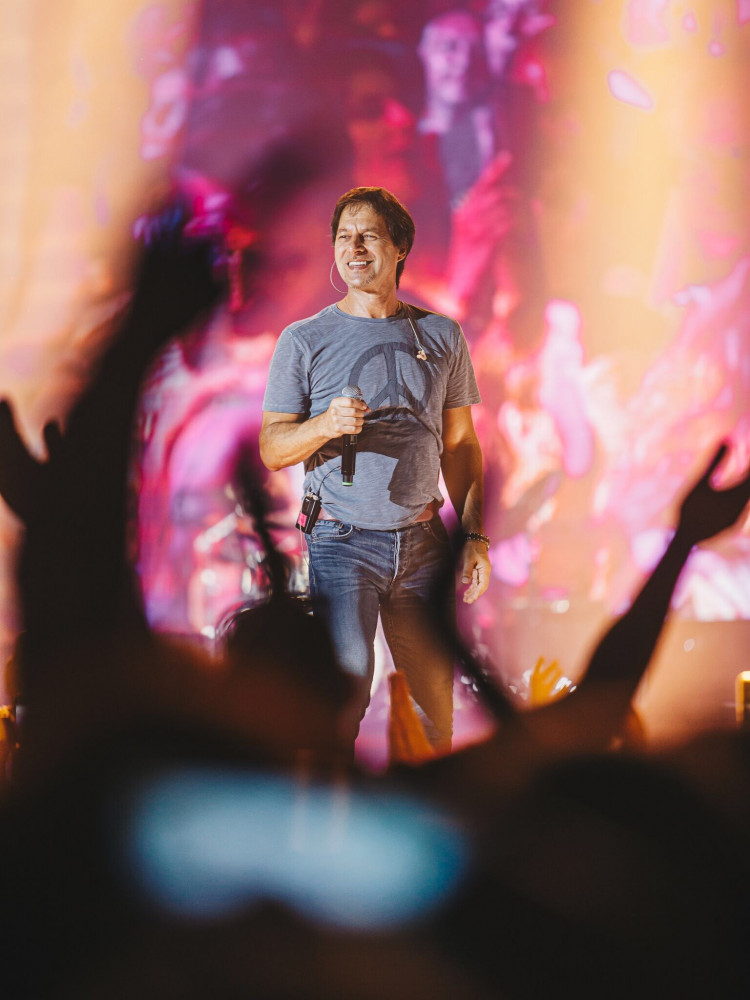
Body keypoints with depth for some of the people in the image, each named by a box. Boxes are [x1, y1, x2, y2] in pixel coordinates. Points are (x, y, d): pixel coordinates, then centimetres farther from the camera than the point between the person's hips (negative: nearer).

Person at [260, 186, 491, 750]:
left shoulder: (442, 336, 10)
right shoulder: (305, 340, 2)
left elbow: (461, 443, 14)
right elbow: (272, 449, 2)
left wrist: (476, 536, 7)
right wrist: (325, 425, -18)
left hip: (423, 540, 3)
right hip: (341, 540, -3)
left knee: (436, 703, 5)